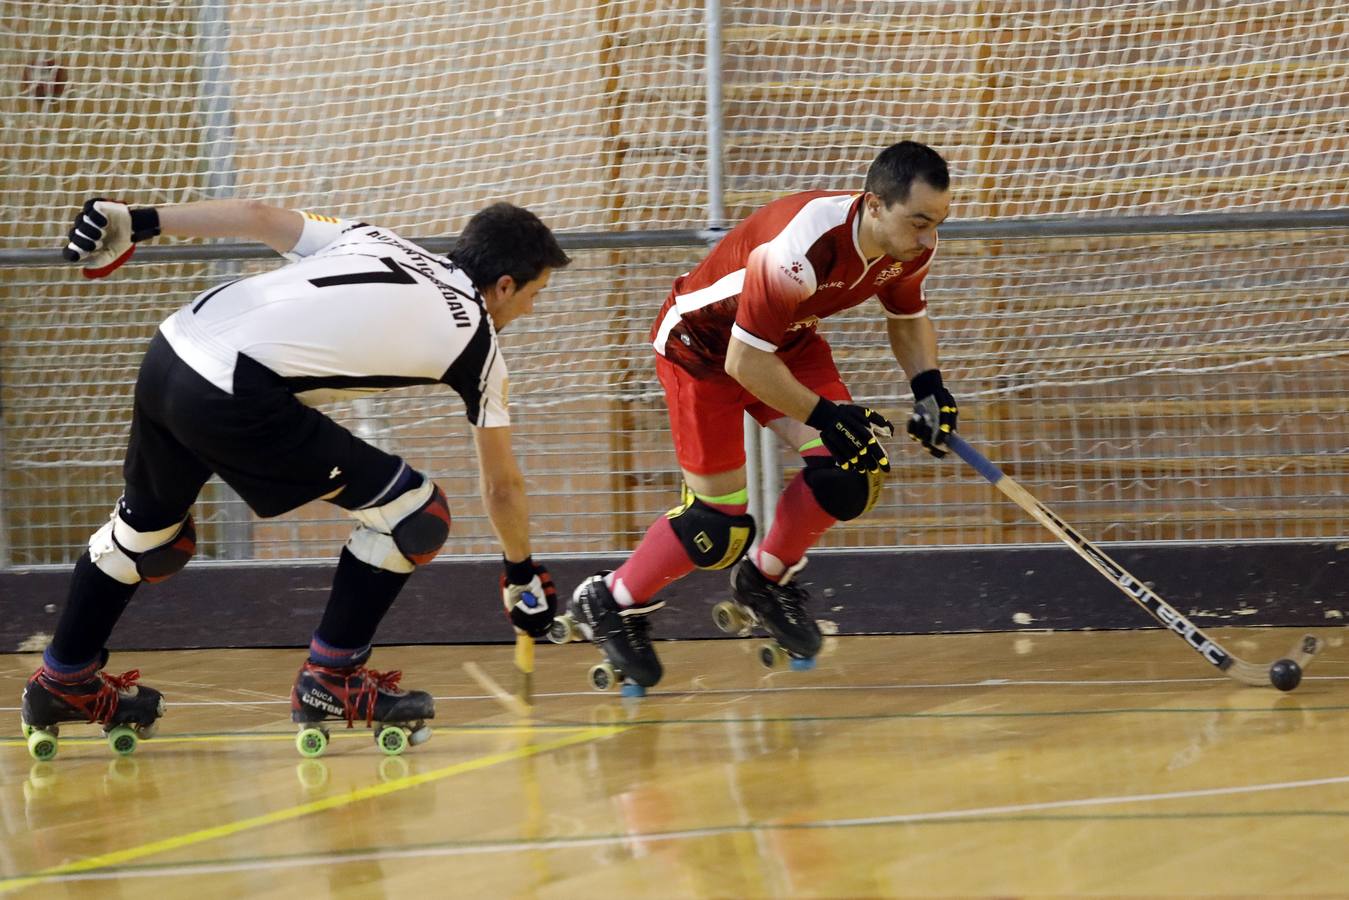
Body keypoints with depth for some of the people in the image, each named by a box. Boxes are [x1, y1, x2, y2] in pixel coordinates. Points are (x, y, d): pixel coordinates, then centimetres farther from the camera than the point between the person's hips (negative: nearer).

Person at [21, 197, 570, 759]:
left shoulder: (380, 243, 23)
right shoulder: (477, 342, 11)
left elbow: (257, 216, 14)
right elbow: (501, 486, 22)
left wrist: (139, 222, 16)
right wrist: (523, 574, 37)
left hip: (169, 351, 7)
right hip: (233, 399, -7)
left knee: (147, 529, 31)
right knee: (415, 516, 4)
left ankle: (63, 680, 42)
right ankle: (332, 680, 13)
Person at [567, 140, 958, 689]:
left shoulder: (912, 244, -16)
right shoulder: (802, 250, -40)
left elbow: (907, 317, 8)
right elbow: (744, 362, -32)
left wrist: (928, 386, -9)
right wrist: (823, 415, -28)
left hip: (788, 339, 7)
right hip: (703, 344, -7)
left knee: (852, 471, -12)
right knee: (719, 523, -9)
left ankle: (766, 580, 14)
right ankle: (609, 603, 15)